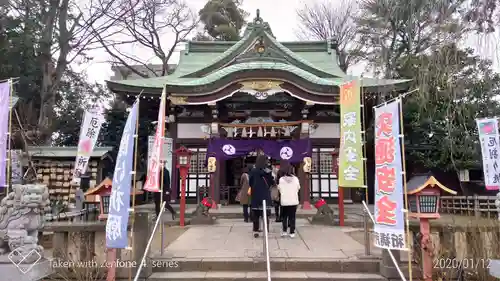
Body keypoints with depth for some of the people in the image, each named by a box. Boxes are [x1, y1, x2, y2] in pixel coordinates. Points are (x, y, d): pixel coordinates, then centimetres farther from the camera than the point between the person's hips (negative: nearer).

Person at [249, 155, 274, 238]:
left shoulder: (253, 171, -4)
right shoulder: (268, 171, -9)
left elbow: (250, 182, 2)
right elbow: (272, 183, -4)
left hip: (255, 195, 2)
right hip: (266, 195, -2)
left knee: (255, 214, 10)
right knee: (266, 214, 6)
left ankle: (256, 231, 11)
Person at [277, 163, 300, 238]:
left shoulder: (281, 179, -8)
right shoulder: (295, 179, -6)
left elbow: (279, 189, 1)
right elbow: (298, 188, 5)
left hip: (284, 201, 0)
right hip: (294, 201, 0)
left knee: (284, 216, 13)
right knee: (292, 217, 7)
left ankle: (284, 231, 8)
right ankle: (292, 232, 8)